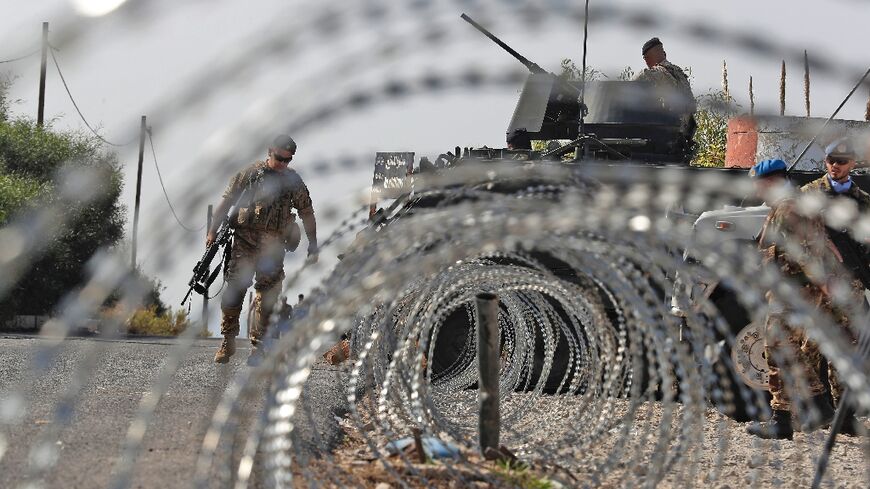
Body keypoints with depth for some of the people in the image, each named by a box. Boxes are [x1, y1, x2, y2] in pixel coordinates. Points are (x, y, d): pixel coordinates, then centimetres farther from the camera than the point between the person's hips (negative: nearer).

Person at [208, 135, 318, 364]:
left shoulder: (294, 181, 9)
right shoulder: (250, 173, 5)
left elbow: (307, 214, 14)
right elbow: (226, 201, 8)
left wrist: (313, 246, 11)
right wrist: (213, 231, 3)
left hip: (273, 245, 1)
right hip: (244, 239, -1)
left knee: (267, 295, -2)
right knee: (234, 289, -6)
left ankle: (257, 347, 4)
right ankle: (227, 341, 2)